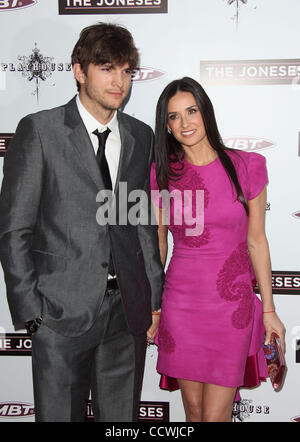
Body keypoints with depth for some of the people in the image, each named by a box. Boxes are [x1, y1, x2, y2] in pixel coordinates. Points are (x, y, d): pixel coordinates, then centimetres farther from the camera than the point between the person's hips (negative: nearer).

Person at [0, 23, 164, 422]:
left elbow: (146, 224, 12)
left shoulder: (141, 136, 9)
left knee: (122, 415, 16)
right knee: (59, 413, 9)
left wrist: (155, 299, 8)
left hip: (129, 312, 4)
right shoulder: (39, 130, -4)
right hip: (62, 313, -4)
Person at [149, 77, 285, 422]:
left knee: (215, 415, 2)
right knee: (193, 410, 14)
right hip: (181, 303, 2)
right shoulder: (162, 173, 0)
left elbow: (256, 241, 1)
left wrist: (269, 310, 4)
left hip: (232, 305, -1)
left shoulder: (246, 166, -3)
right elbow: (157, 242, 8)